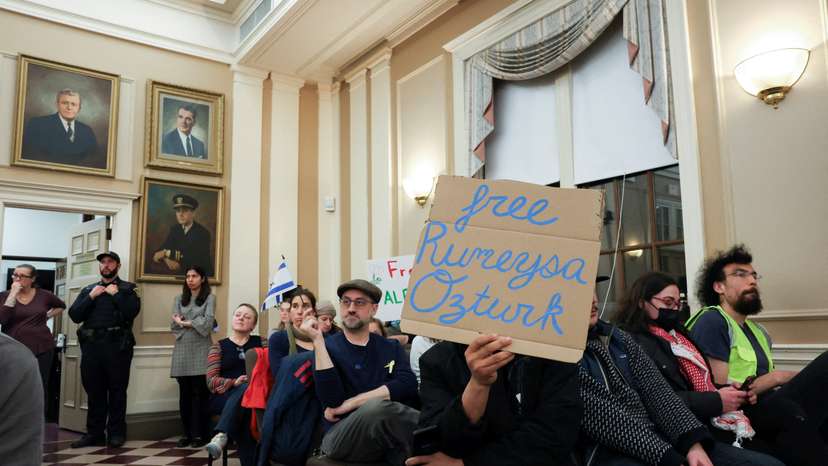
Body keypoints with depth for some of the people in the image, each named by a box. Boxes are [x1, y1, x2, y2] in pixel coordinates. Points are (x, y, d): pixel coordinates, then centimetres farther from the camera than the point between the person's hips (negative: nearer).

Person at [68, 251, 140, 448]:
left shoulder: (127, 288, 6)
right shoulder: (88, 289, 18)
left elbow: (132, 312, -11)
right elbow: (74, 315, 6)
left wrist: (116, 294, -8)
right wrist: (91, 297, -3)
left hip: (117, 345, -4)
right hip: (91, 344, 4)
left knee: (117, 390, 0)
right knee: (94, 390, 9)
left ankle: (116, 433, 8)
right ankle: (94, 433, 18)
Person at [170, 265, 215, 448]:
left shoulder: (209, 298, 5)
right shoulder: (179, 299, 16)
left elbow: (207, 322, -8)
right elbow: (174, 325, 5)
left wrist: (185, 322, -2)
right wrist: (195, 324, -6)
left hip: (201, 350, -3)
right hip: (182, 350, 3)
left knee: (200, 393, -4)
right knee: (184, 393, 5)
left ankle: (199, 434, 2)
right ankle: (186, 433, 13)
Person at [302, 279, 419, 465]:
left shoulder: (391, 348, 15)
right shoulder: (326, 347, 6)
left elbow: (408, 387, -5)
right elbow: (332, 401, -11)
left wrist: (354, 402, -11)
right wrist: (318, 339, -13)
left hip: (388, 436, 1)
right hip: (342, 437, -1)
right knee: (377, 407, -34)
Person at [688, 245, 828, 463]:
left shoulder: (758, 330, 23)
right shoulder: (712, 321, -5)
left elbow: (769, 382, 14)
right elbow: (721, 392, -12)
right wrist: (777, 377, -4)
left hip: (769, 410, 7)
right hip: (744, 415, -7)